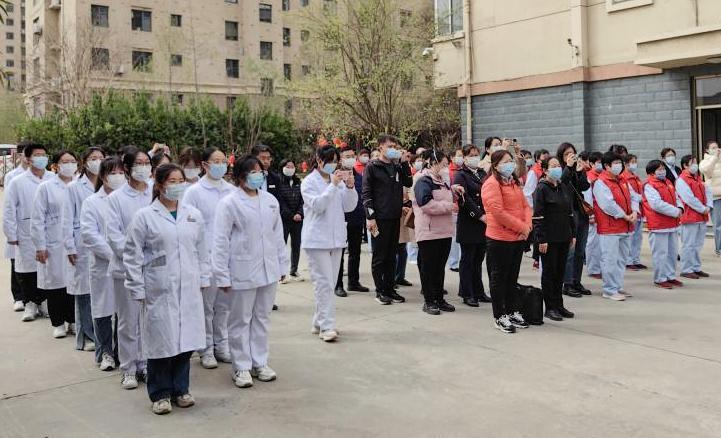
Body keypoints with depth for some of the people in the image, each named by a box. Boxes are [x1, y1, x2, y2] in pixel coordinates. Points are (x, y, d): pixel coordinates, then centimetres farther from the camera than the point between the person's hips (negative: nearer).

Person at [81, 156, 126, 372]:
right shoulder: (92, 202, 4)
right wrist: (113, 254, -14)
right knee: (103, 309, 6)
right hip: (103, 265, 0)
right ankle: (105, 352, 22)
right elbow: (89, 234, -6)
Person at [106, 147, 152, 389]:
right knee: (128, 321, 5)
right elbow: (114, 235, -5)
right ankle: (128, 369, 17)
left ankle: (145, 365, 22)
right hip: (127, 267, -2)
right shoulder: (116, 198, 0)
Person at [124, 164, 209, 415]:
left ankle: (180, 389, 25)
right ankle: (160, 394, 18)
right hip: (160, 291, -3)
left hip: (189, 290, 4)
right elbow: (132, 256, -3)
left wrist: (203, 280, 10)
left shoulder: (194, 215, 8)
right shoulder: (144, 216, -3)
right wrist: (138, 290, -5)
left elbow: (202, 251, 14)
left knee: (185, 338, 8)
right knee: (161, 342, 2)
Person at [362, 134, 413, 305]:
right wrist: (370, 217, -15)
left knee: (391, 256, 11)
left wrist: (404, 163, 0)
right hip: (380, 218, -6)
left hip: (395, 217, 6)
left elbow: (409, 183, 7)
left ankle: (390, 289, 19)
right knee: (379, 256, 2)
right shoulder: (372, 167, -4)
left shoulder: (398, 167, 14)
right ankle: (380, 291, 10)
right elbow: (366, 193, -8)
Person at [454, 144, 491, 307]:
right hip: (468, 224, -6)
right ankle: (467, 294, 7)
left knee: (479, 258, 12)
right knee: (467, 259, 1)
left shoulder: (482, 174, 16)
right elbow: (464, 199, -15)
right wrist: (480, 216, -19)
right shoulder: (461, 175, -4)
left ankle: (478, 292, 20)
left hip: (484, 223, 6)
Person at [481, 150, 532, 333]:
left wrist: (527, 225, -6)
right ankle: (500, 317, 11)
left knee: (512, 277, 15)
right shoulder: (491, 184, -12)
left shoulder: (514, 183, 16)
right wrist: (521, 227, -16)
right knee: (499, 277, 3)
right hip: (499, 239, -8)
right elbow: (498, 212, -20)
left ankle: (513, 312, 25)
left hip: (518, 238, 8)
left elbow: (525, 205, 13)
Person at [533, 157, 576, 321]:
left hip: (564, 237, 6)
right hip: (549, 238, -6)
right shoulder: (542, 189, -9)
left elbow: (570, 212, 17)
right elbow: (538, 216, -14)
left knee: (560, 272, 11)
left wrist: (573, 234, 12)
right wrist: (541, 239, -18)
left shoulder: (564, 188, 12)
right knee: (549, 272, 1)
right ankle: (550, 308, 9)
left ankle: (559, 305, 21)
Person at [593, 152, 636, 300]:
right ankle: (610, 290, 3)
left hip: (626, 228, 9)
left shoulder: (622, 181, 16)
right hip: (609, 228, -9)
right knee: (610, 259, -5)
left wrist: (634, 212, -4)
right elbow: (608, 205, -20)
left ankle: (618, 287, 24)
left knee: (622, 259, 14)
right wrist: (625, 216, -15)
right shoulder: (600, 183, -12)